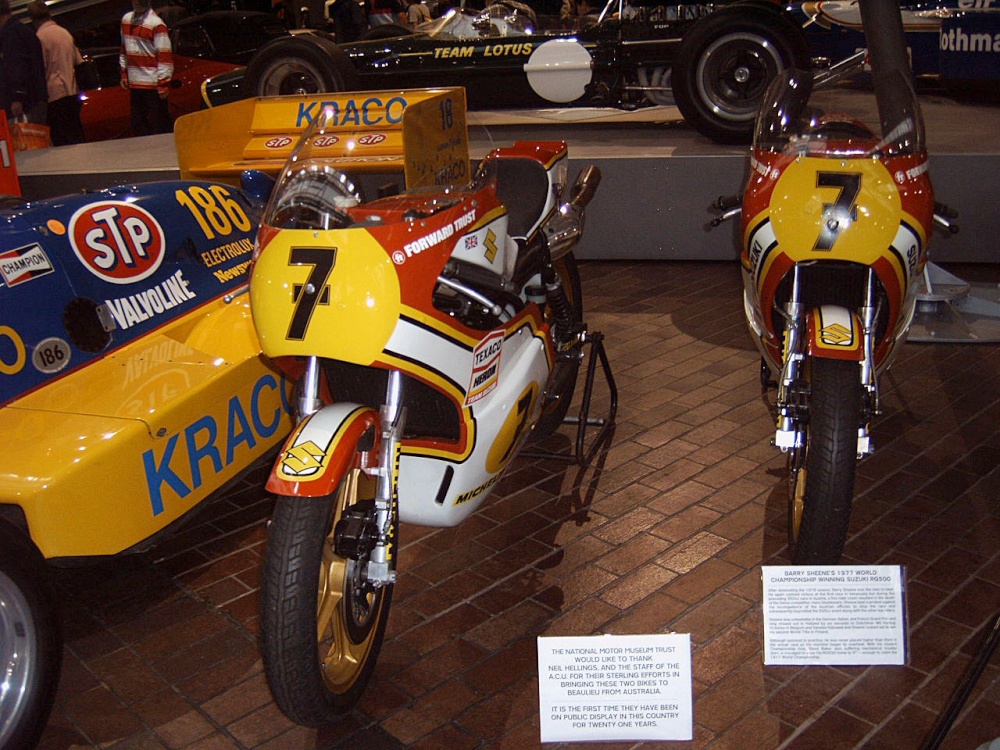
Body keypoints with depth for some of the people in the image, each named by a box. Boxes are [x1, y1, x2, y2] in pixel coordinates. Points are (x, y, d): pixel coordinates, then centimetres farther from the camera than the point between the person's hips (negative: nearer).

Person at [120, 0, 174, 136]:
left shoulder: (156, 24, -11)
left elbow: (165, 56, -13)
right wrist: (124, 73, 18)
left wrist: (163, 83, -16)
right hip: (134, 83, 7)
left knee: (159, 124, -4)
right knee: (138, 124, 11)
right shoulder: (126, 19, 11)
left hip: (153, 84, -7)